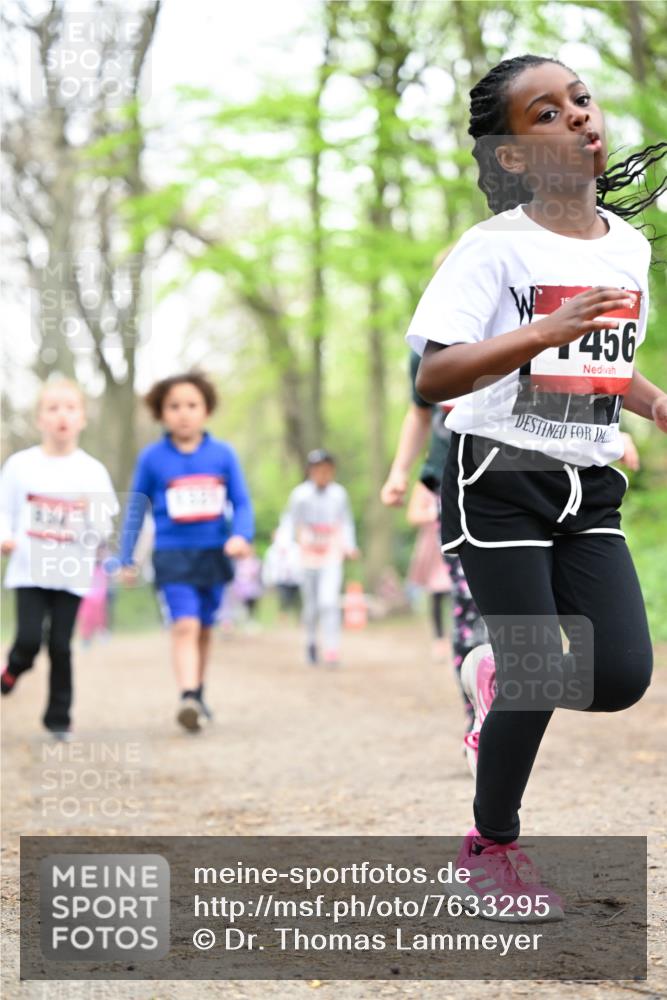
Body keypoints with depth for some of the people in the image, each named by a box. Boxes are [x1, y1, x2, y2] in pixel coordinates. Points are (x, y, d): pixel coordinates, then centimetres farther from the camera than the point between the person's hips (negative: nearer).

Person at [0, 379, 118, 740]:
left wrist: (92, 511, -17)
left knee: (60, 646, 1)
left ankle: (59, 717, 14)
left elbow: (104, 532, 4)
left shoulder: (92, 472, 1)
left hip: (71, 574, 0)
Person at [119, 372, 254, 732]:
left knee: (204, 629, 15)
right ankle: (188, 697, -27)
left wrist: (241, 535, -16)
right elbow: (136, 509, 5)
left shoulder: (222, 454, 0)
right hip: (172, 555, -3)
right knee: (185, 625, -18)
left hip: (214, 554, 3)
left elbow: (241, 503, 3)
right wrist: (126, 559, 6)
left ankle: (198, 693, 31)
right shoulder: (152, 458, -2)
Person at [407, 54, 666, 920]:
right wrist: (548, 332, -34)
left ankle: (499, 677, 27)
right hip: (500, 477, -5)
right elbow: (433, 377, -24)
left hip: (589, 486, 6)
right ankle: (491, 847, 16)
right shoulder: (495, 248, -13)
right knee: (540, 672, -7)